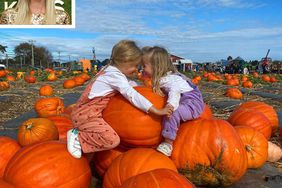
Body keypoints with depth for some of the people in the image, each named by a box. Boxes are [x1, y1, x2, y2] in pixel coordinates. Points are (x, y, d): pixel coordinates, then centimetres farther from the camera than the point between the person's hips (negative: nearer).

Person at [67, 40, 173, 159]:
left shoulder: (110, 69, 9)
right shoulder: (115, 75, -19)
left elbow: (128, 84, 14)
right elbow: (132, 95, -26)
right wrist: (158, 111, -26)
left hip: (83, 111, 10)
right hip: (86, 115, -10)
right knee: (113, 140, -23)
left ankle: (82, 131, 18)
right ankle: (77, 136, -8)